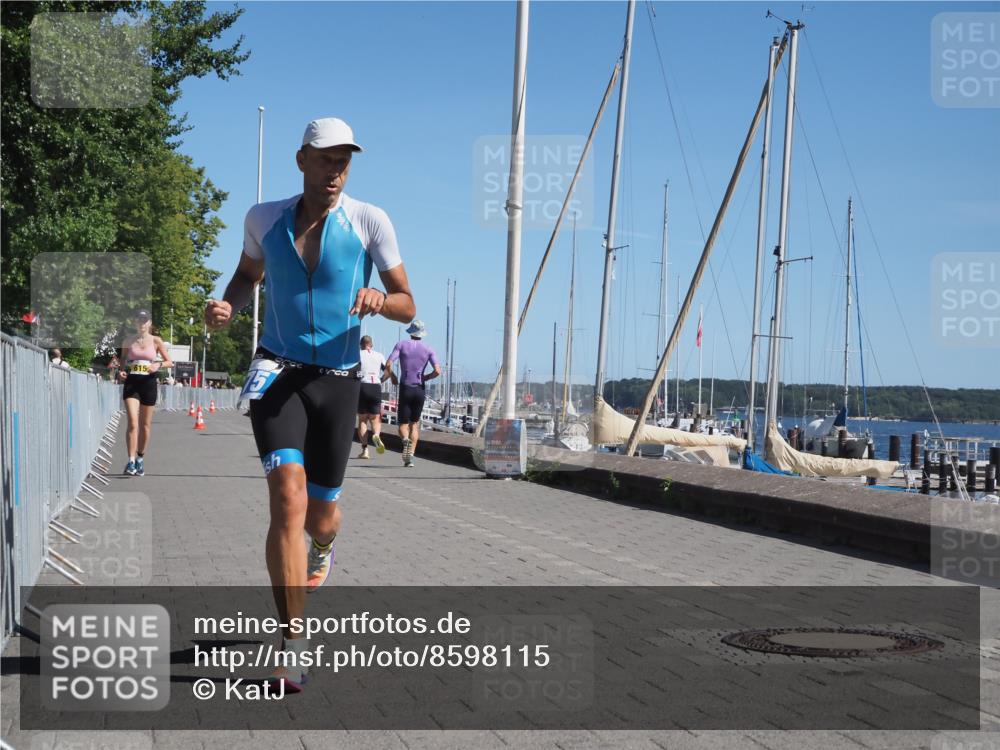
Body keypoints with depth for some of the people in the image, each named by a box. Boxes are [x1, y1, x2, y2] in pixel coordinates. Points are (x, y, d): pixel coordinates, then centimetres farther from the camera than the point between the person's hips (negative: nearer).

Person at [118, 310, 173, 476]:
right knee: (132, 422, -14)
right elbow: (122, 360, 15)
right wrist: (121, 371, -5)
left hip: (148, 383, 1)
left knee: (145, 424, 9)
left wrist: (158, 365, -15)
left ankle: (140, 460, 23)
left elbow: (170, 362, 4)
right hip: (131, 383, -1)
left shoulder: (156, 341, 2)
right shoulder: (128, 340, 5)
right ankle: (131, 461, -16)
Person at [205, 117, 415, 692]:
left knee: (320, 515, 9)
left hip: (337, 380, 0)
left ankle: (323, 546, 51)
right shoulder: (264, 218, 2)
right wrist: (227, 306, -2)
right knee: (288, 498, -20)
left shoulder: (371, 221, -5)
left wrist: (379, 299, -25)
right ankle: (293, 645, -15)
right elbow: (248, 275, 21)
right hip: (278, 373, 0)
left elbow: (408, 307, -2)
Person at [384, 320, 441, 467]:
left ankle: (406, 439, -28)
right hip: (420, 389, 1)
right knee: (414, 424, 14)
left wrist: (389, 376, 9)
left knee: (403, 424, 7)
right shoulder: (428, 350, 2)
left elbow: (388, 364, -11)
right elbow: (437, 371, -9)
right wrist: (424, 378, 9)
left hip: (405, 389, -1)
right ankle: (410, 456, 1)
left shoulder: (401, 345, 0)